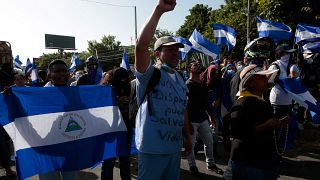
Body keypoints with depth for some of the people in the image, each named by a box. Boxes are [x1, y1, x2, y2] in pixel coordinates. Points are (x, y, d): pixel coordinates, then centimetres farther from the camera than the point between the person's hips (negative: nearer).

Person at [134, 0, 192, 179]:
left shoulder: (181, 80, 11)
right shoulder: (150, 74, -11)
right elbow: (141, 45, -29)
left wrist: (187, 137, 19)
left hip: (174, 146, 7)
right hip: (152, 148, -7)